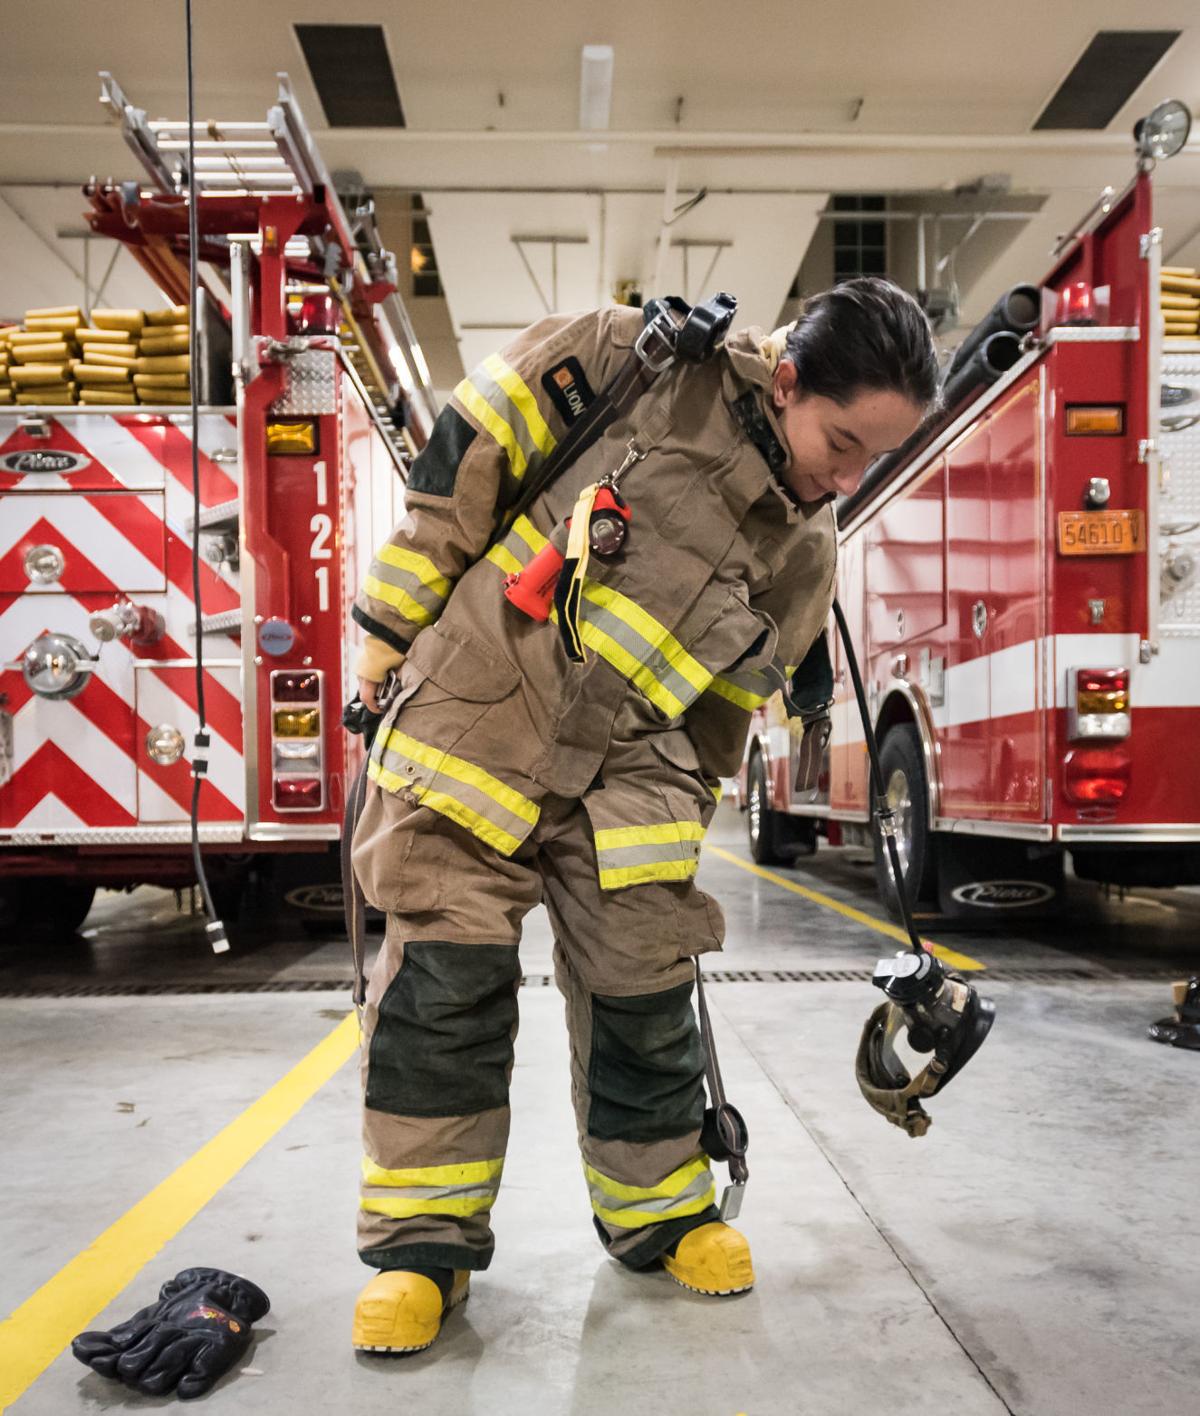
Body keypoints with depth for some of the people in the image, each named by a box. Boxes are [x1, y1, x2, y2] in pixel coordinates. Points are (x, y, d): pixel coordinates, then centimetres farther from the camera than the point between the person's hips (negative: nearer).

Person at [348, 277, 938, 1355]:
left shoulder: (805, 558, 4)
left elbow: (723, 709, 12)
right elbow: (477, 440, -6)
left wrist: (674, 847, 16)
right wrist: (395, 617, -6)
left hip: (620, 765, 4)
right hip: (477, 710, -3)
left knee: (645, 988, 5)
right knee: (446, 978, -4)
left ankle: (659, 1208, 28)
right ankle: (423, 1243, 11)